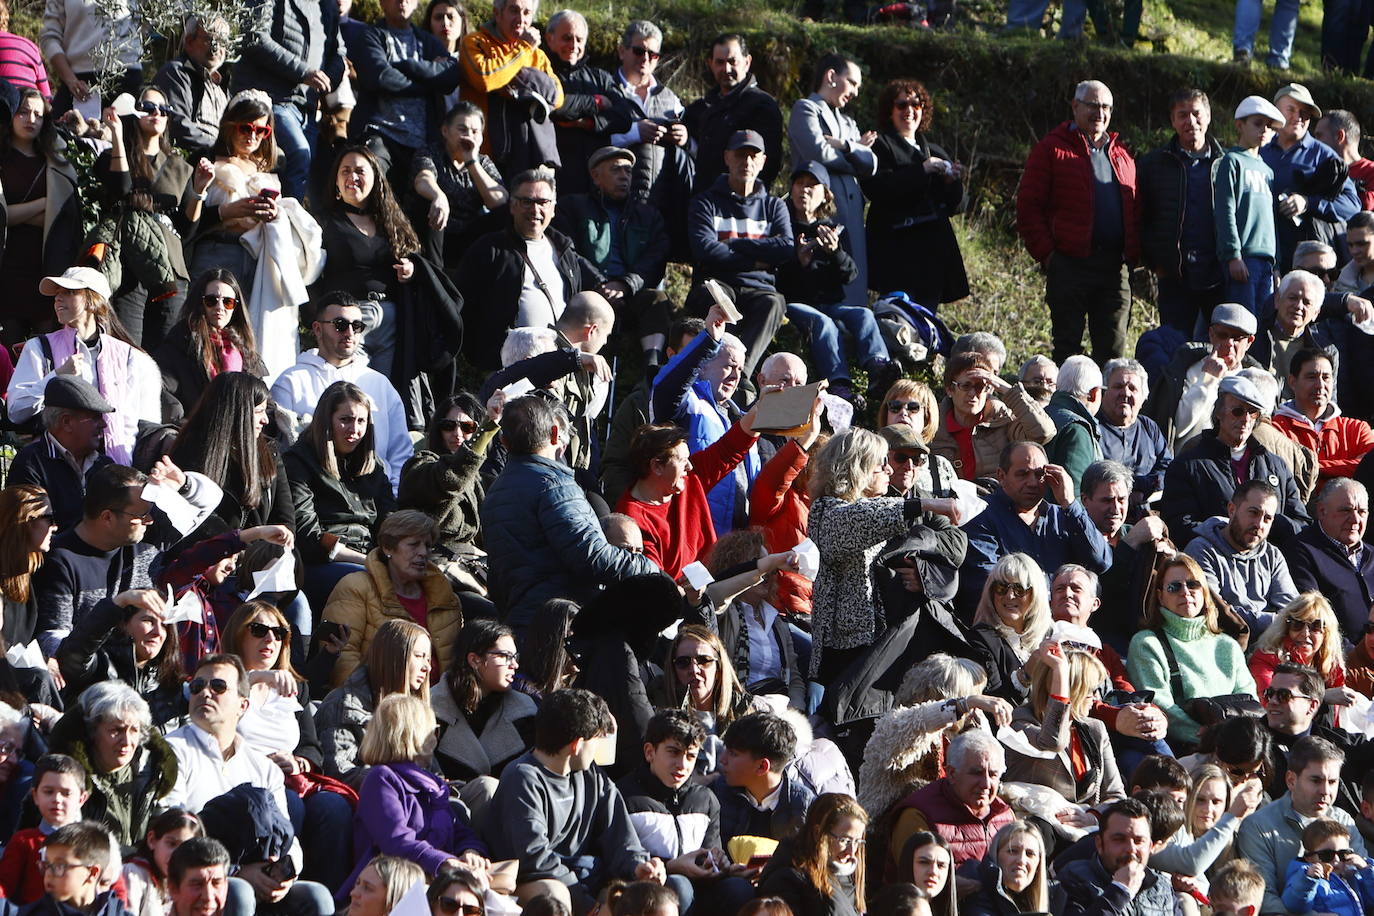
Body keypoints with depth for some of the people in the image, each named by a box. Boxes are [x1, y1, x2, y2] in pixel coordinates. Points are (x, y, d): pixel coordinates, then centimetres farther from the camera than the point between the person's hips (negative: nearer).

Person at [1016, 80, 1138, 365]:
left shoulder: (1121, 156, 18)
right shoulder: (1052, 150, 1)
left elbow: (1133, 210, 22)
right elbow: (1028, 206, -3)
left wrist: (1132, 253, 5)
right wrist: (1046, 253, -11)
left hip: (1114, 266, 5)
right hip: (1070, 265, -5)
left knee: (1113, 347, 5)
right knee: (1067, 345, -2)